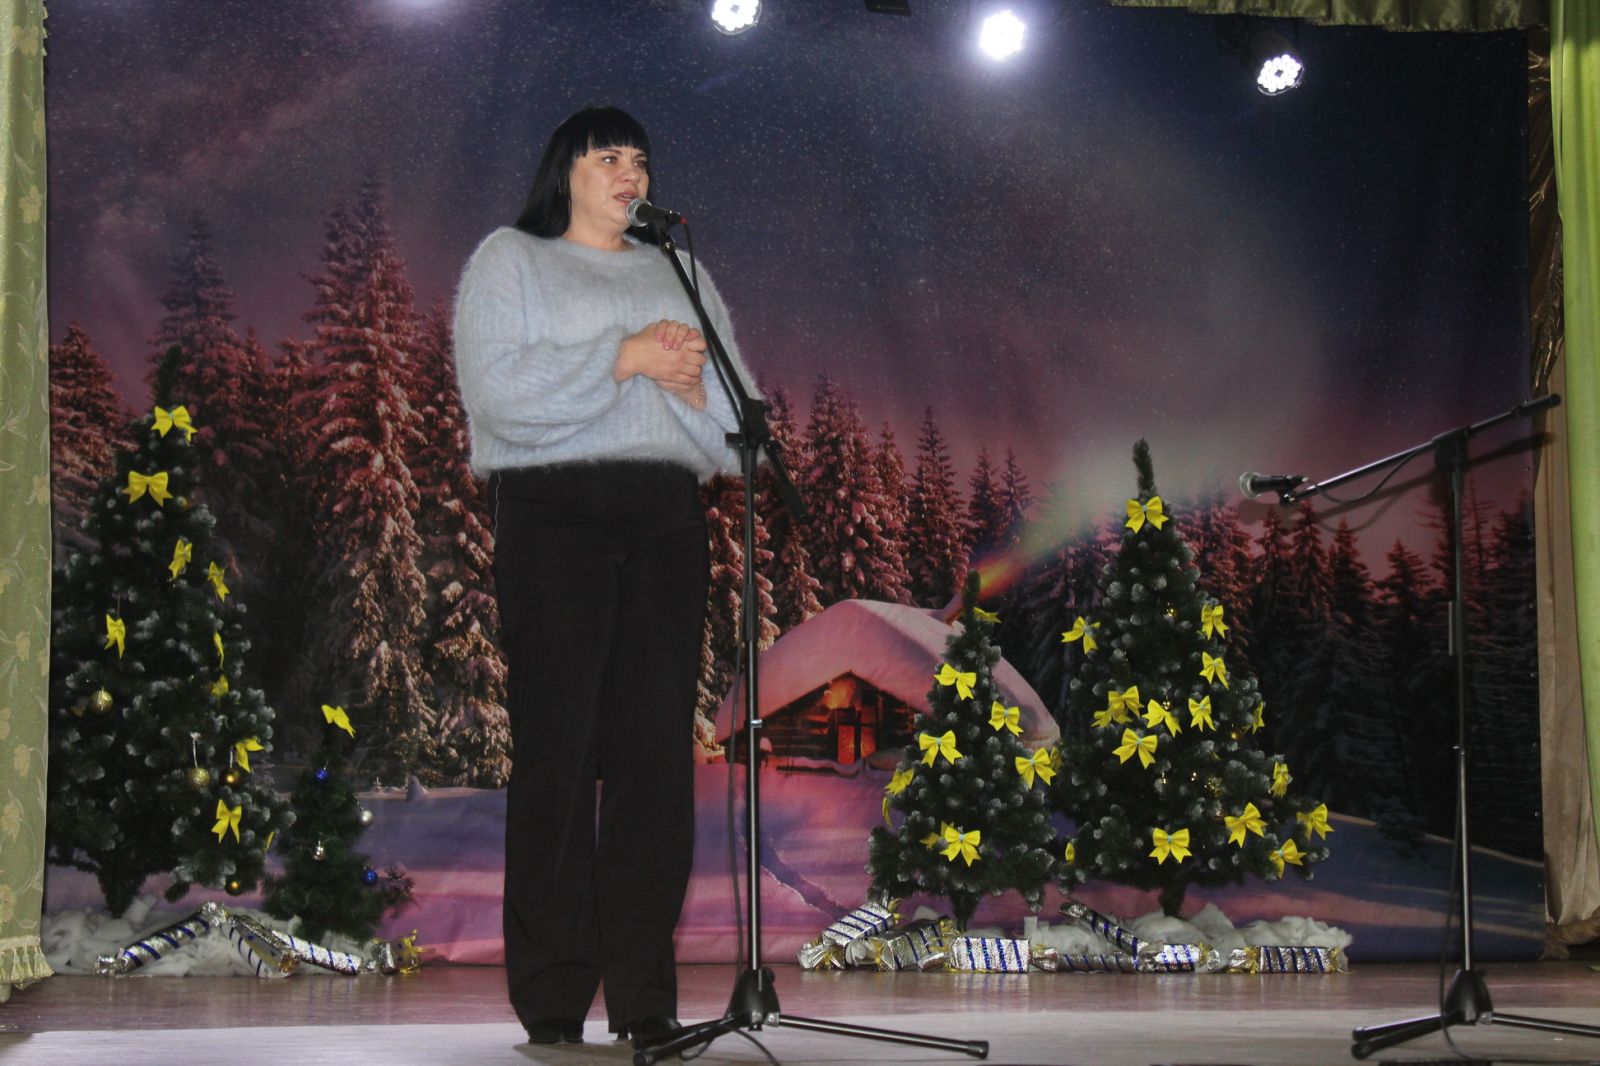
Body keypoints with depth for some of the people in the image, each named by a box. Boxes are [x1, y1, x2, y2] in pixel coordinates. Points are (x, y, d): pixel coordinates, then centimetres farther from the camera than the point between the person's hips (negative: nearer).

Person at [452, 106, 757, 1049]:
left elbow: (738, 418, 17)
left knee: (657, 745, -2)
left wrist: (693, 380, -4)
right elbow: (498, 386, -7)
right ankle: (553, 996, -4)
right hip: (555, 511, -4)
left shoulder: (677, 273, 24)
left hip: (667, 518, 4)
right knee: (558, 743, -8)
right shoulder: (511, 260, 12)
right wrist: (625, 358, -9)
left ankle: (645, 990, 2)